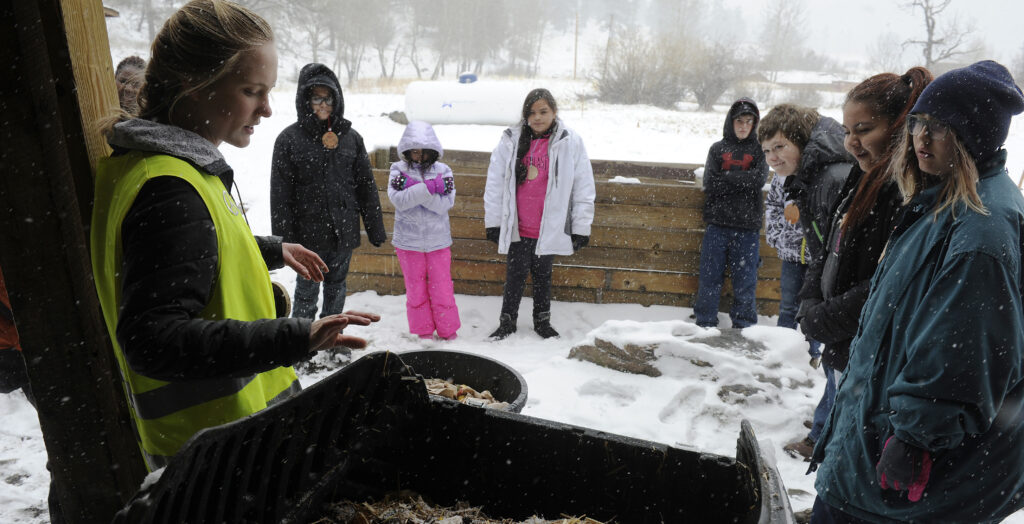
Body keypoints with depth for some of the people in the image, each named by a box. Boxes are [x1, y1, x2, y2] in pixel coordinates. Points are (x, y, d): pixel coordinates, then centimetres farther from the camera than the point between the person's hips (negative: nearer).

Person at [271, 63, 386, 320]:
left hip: (344, 231, 3)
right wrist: (284, 240, -8)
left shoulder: (351, 137, 4)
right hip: (309, 233, -3)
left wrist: (375, 228, 6)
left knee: (336, 287, 16)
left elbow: (366, 186, 7)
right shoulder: (289, 139, -4)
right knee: (307, 291, 5)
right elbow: (280, 195, -4)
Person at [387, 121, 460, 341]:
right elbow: (398, 200, -18)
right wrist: (429, 187, -25)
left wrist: (413, 189, -22)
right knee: (415, 289, 11)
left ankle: (448, 330, 22)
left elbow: (445, 203, -14)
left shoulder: (443, 171, -1)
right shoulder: (399, 170, -1)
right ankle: (423, 331, 25)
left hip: (438, 240, 0)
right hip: (408, 241, 0)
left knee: (442, 287, 6)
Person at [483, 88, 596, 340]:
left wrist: (581, 228, -2)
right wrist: (493, 222, 3)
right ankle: (507, 322, 23)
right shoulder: (511, 140, 0)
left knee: (543, 275, 14)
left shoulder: (570, 143, -4)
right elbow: (495, 183, 4)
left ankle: (542, 321, 32)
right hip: (517, 227, 0)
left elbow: (584, 189, -1)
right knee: (515, 275, 6)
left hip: (550, 228, 0)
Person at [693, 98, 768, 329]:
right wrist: (742, 181, -9)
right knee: (709, 278, 3)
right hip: (717, 224, 1)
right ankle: (704, 324, 14)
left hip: (747, 226, 0)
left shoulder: (759, 150, 9)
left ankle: (744, 326, 16)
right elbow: (710, 184, -3)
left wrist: (725, 177, -8)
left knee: (745, 280, 4)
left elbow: (758, 179, -9)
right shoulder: (717, 148, 10)